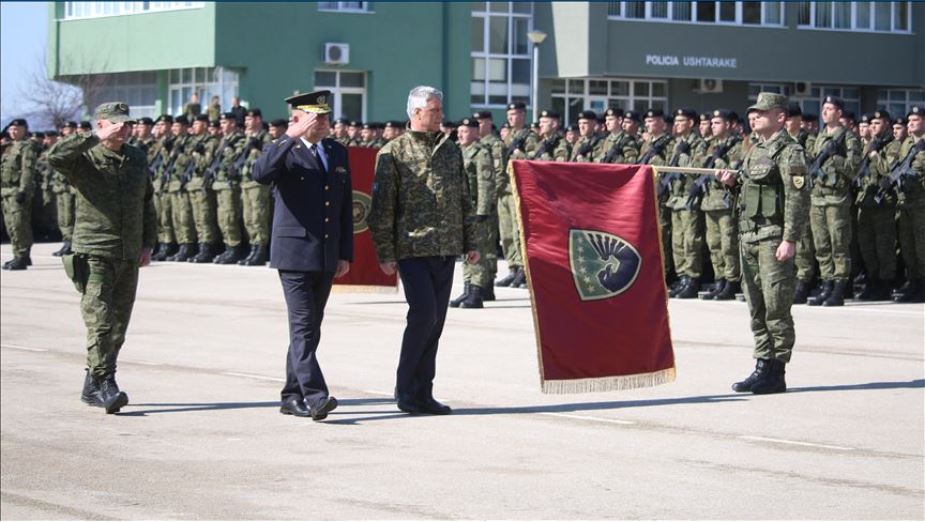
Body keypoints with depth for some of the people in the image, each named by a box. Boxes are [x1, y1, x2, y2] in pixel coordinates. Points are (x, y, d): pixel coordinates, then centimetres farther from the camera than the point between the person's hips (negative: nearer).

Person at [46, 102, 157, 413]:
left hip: (129, 258, 6)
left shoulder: (138, 159, 12)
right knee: (100, 323, -14)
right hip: (94, 255, -6)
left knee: (118, 326, 9)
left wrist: (148, 244, 14)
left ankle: (92, 387, 20)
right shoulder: (85, 160, -6)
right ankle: (105, 386, -17)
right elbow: (55, 156, -27)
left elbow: (147, 204, 21)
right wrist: (97, 140, -25)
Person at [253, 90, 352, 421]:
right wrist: (290, 137, -29)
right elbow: (261, 174, -28)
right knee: (303, 326, -12)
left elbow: (346, 207, 16)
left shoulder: (338, 152, 13)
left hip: (327, 256, 6)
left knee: (310, 328, 10)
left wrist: (345, 254, 12)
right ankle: (314, 396, -17)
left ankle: (292, 397, 18)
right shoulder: (286, 152, -5)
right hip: (295, 253, -6)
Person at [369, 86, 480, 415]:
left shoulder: (451, 151, 14)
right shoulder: (393, 153, -3)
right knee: (423, 314, -13)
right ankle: (406, 390, -1)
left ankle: (422, 392, 12)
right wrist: (385, 254, -9)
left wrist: (471, 243, 15)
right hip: (413, 249, -6)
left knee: (435, 320, 6)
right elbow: (382, 208, -5)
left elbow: (464, 200, 19)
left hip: (446, 251, 6)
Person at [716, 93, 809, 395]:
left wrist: (790, 239, -21)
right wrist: (734, 182, 8)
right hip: (748, 235, 9)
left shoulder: (789, 151, -9)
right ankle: (763, 366, 17)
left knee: (776, 308, -6)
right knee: (757, 309, 11)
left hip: (774, 237, -9)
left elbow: (798, 197, -15)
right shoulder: (755, 149, 18)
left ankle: (776, 373, -3)